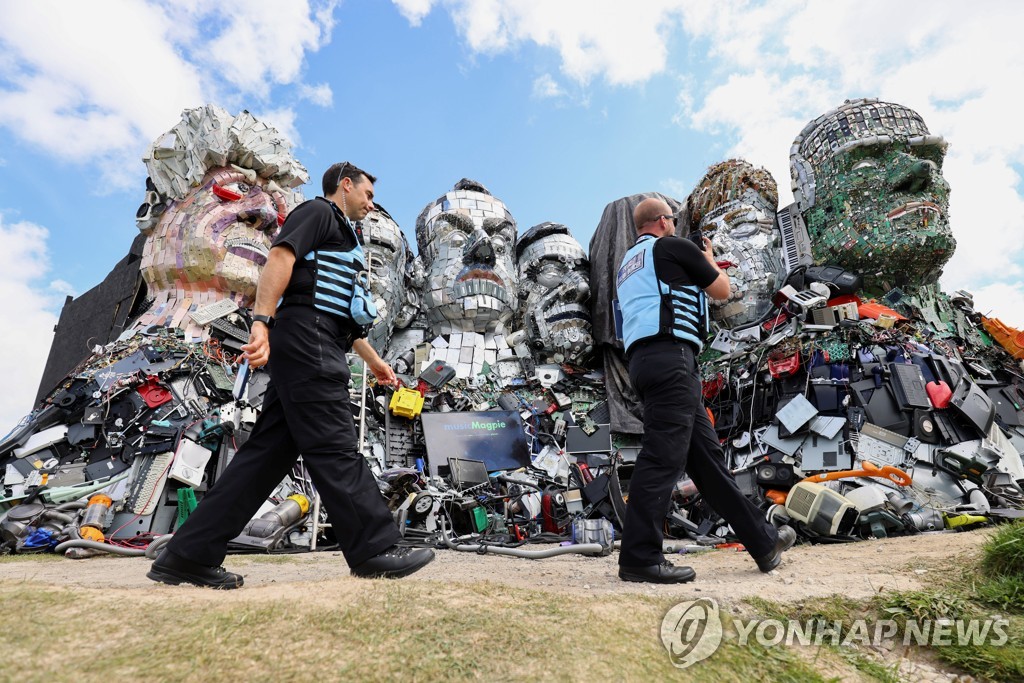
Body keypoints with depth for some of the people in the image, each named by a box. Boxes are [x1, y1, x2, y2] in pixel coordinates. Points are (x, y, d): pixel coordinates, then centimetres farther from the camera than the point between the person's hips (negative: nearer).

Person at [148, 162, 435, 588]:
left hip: (313, 350, 10)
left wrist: (374, 362, 35)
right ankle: (375, 549, -7)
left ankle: (189, 556, 8)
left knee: (270, 449, 4)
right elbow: (280, 258, -12)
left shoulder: (343, 237, 34)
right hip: (306, 335, -10)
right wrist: (261, 321, -25)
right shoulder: (318, 212, 6)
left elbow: (344, 314, 35)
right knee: (334, 444, -11)